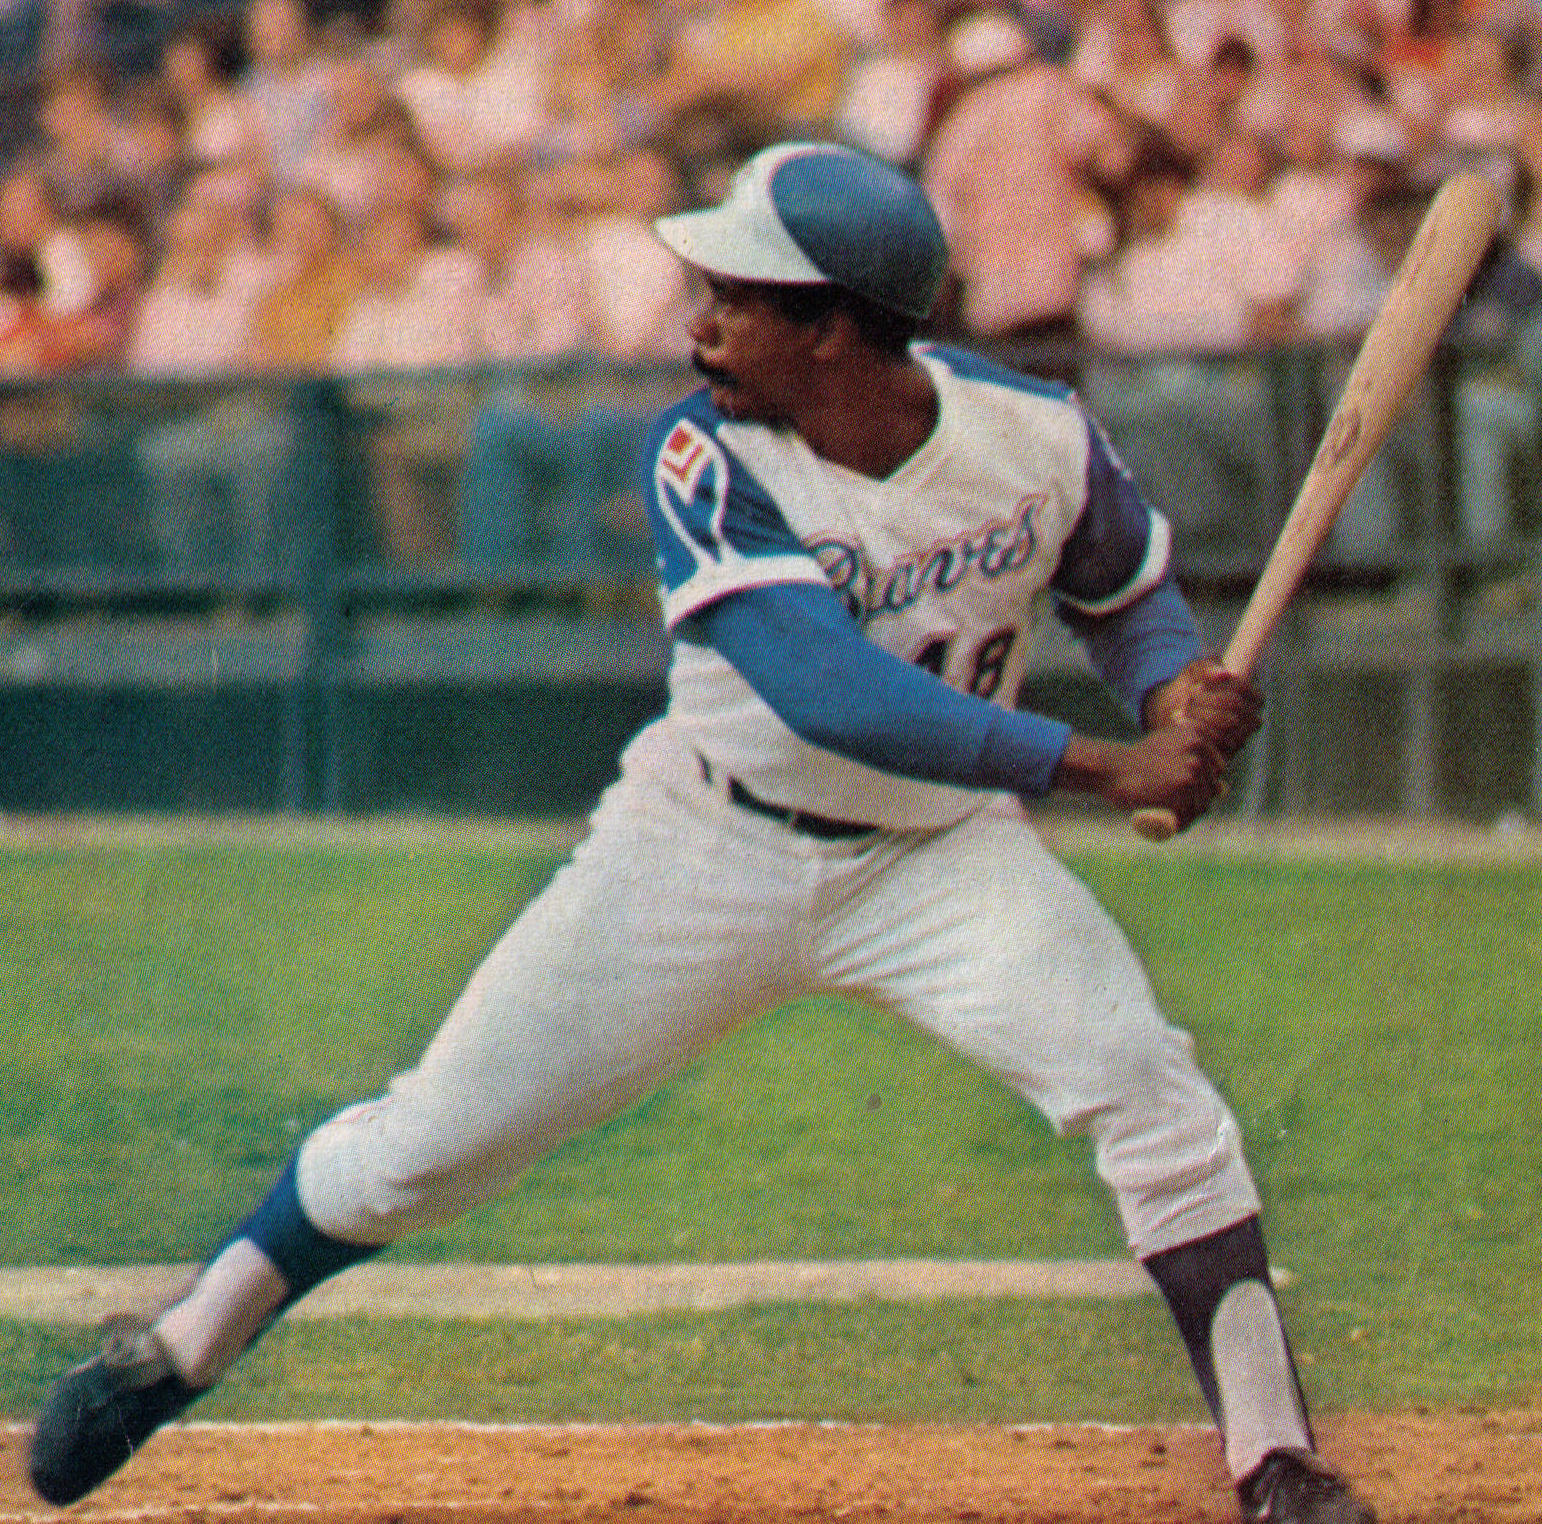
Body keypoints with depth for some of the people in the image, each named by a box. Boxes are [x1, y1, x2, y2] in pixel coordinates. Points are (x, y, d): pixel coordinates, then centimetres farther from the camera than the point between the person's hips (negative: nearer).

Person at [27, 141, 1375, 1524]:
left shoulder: (1033, 435, -15)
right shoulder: (707, 461, -24)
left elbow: (1130, 591, 7)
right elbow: (828, 693, -37)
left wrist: (1177, 691, -18)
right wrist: (1102, 767, -41)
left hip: (940, 853, 1)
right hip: (710, 846, -1)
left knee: (1148, 1087, -21)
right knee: (438, 1136, 1)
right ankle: (179, 1348, 24)